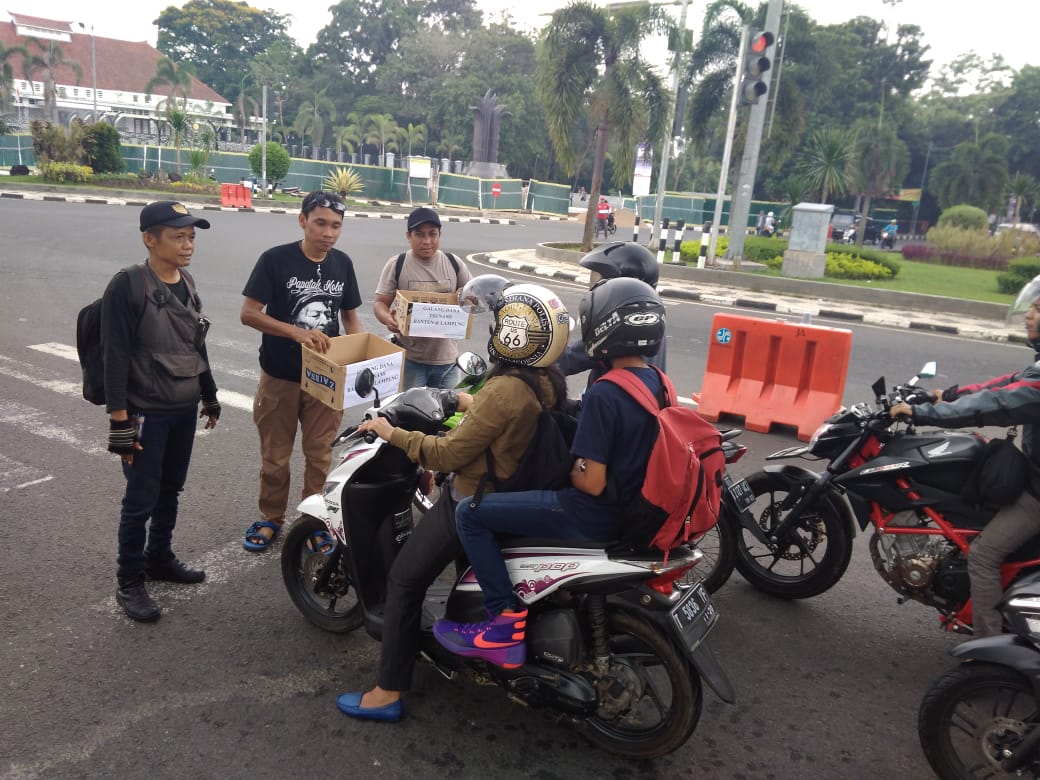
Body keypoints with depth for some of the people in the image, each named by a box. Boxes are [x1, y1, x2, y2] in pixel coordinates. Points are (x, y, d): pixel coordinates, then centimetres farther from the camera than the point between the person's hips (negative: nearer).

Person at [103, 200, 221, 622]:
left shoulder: (186, 284, 7)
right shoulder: (127, 286, -15)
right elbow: (115, 356, -17)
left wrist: (210, 395, 20)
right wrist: (119, 420, -19)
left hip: (184, 409, 7)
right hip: (146, 413, -7)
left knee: (170, 490, 18)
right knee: (141, 499, 2)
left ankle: (160, 559, 36)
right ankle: (129, 582, 17)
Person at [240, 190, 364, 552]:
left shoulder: (343, 263, 3)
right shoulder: (276, 259, -11)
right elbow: (249, 313, -15)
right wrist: (297, 332, -29)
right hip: (279, 377, -3)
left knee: (319, 456, 10)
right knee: (275, 456, 11)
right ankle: (270, 519, 30)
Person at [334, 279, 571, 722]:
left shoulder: (504, 391, -29)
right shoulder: (549, 383, -3)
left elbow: (450, 455, -24)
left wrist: (393, 434, -13)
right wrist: (473, 406, 28)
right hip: (516, 495, 9)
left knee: (404, 581, 3)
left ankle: (388, 693, 10)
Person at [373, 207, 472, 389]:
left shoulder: (454, 264, 2)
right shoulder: (396, 265, -5)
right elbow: (380, 302, -3)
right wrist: (388, 318, -26)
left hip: (447, 357, 3)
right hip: (409, 357, -2)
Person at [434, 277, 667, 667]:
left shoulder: (603, 394, -24)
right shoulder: (657, 382, 3)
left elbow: (593, 484, -24)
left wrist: (569, 469, -5)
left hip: (594, 516, -9)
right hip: (634, 508, 9)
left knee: (470, 513, -4)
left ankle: (506, 623, -6)